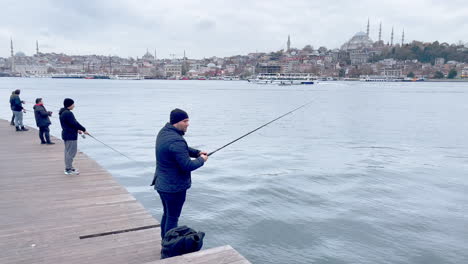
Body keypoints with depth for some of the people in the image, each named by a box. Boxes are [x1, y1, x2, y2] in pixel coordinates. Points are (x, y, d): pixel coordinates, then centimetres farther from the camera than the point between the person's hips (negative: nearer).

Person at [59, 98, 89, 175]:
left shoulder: (63, 113, 12)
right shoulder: (68, 113, -21)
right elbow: (75, 123, -22)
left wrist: (77, 130, 16)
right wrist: (84, 130, -14)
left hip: (66, 134, 11)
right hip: (70, 136, -11)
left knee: (68, 151, 19)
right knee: (71, 152, -5)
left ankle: (68, 167, 29)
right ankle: (69, 169, -1)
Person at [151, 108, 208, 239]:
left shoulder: (164, 132, 4)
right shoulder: (176, 141, -28)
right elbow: (187, 166, -26)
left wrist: (197, 152, 4)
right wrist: (201, 160, -8)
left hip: (162, 184, 10)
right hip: (174, 187, -10)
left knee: (167, 214, 23)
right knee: (172, 218, 4)